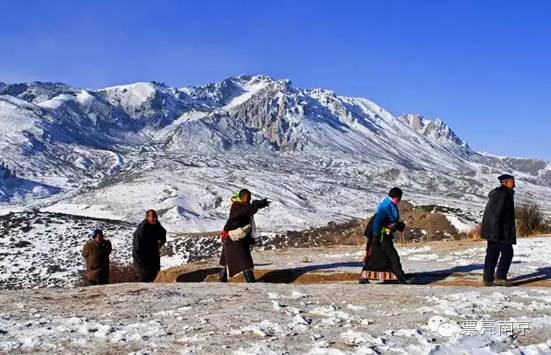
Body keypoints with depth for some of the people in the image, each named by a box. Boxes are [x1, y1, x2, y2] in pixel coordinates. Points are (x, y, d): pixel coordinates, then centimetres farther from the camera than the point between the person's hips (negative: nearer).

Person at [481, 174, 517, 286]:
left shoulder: (498, 194, 18)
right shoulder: (502, 195, -15)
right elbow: (496, 214, -22)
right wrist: (496, 232, -25)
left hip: (492, 230, 10)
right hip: (500, 231, -10)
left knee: (492, 254, 9)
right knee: (507, 252, -4)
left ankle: (488, 279, 11)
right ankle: (500, 277, -5)